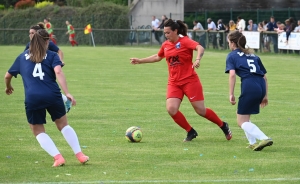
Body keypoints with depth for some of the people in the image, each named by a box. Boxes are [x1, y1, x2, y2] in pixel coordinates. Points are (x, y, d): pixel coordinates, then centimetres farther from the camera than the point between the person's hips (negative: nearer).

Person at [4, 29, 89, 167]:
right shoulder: (51, 55, 9)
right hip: (52, 95, 0)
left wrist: (8, 87, 48)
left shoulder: (22, 57, 17)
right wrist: (67, 93, -16)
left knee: (38, 131, 15)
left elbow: (7, 76, 26)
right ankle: (79, 154, 15)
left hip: (32, 98, 0)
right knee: (63, 125, 19)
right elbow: (58, 72, -9)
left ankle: (57, 157, 0)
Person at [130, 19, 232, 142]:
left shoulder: (185, 41, -9)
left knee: (201, 110, -4)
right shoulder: (165, 45, 10)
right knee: (171, 109, -14)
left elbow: (200, 48, -27)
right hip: (174, 83, 6)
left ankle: (223, 126, 21)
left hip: (189, 80, -6)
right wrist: (140, 61, 29)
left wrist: (197, 59, -46)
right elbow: (157, 57, 29)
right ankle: (191, 132, 6)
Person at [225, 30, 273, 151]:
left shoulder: (232, 56, 11)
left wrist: (231, 94, -6)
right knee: (241, 114, 25)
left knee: (242, 122, 1)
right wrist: (265, 95, 27)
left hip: (249, 86, -6)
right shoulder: (253, 56, 27)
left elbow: (232, 74, -5)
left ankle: (264, 139, -19)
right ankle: (253, 143, 16)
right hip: (261, 86, 6)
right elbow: (264, 76, 23)